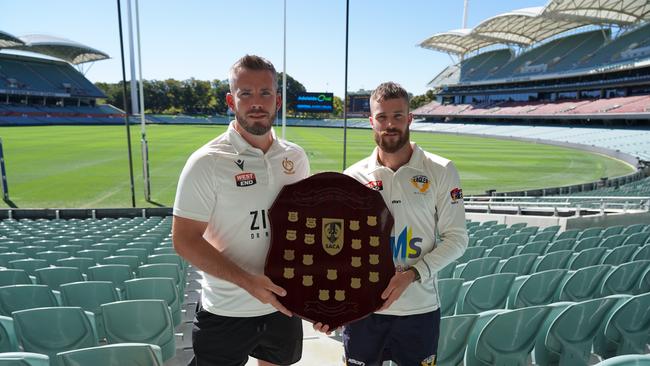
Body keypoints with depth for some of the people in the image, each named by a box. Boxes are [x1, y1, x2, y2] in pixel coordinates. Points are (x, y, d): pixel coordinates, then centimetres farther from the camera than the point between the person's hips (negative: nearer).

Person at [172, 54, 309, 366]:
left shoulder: (296, 157, 0)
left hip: (283, 304, 5)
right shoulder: (207, 162, -16)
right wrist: (248, 281, -23)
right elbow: (184, 239, -15)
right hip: (226, 313, -4)